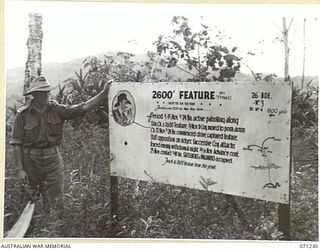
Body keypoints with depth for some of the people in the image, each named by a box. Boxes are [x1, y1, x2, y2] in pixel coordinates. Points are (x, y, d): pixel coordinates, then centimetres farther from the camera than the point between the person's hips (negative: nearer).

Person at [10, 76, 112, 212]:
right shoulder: (23, 115, -7)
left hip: (53, 158, 1)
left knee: (56, 200, 3)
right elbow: (16, 143, -5)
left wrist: (104, 92, -19)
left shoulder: (56, 110, -1)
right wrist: (20, 169, -8)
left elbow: (83, 108, -10)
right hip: (31, 160, -1)